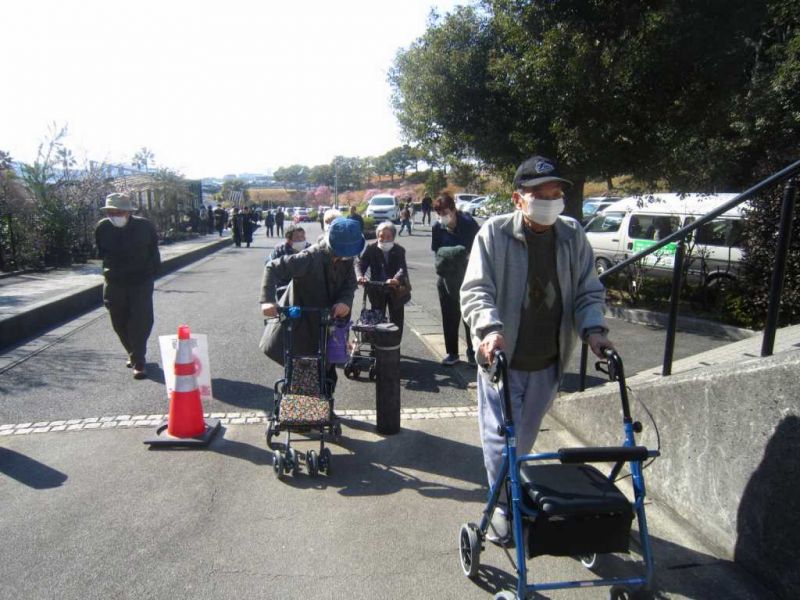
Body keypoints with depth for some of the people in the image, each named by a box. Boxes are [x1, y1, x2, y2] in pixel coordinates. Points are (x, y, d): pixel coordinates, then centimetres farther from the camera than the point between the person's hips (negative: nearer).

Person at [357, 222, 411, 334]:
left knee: (396, 321, 7)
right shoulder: (371, 249, -5)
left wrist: (396, 279, -46)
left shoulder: (399, 250, -9)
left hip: (396, 291, 0)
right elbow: (360, 264, -14)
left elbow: (402, 268, -24)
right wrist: (360, 276, -37)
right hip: (377, 290, 1)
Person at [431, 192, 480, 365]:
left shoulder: (468, 223, -13)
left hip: (468, 278, -2)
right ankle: (452, 353, 21)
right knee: (449, 317, 9)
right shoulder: (437, 227, -7)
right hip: (447, 279, 2)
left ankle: (472, 352, 23)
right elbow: (437, 251, 1)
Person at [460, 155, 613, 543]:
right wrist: (490, 329, -34)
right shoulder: (495, 233, -11)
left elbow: (588, 292, 5)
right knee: (500, 438, 3)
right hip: (502, 358, -4)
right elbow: (476, 290, -17)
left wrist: (593, 329, -14)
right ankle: (503, 506, 24)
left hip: (547, 362, 4)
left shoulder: (573, 236, 1)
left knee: (525, 438, 20)